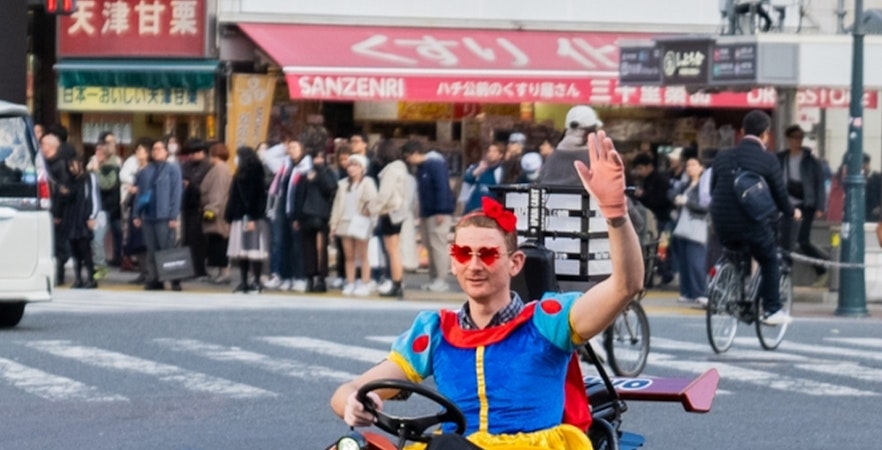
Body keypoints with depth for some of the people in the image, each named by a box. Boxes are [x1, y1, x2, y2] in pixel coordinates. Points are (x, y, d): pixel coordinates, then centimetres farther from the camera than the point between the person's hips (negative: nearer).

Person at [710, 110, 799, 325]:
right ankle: (772, 310, 13)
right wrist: (792, 212, 20)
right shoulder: (767, 159, -6)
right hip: (752, 224, -4)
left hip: (723, 226, 4)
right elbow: (780, 194, -1)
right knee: (770, 261, 17)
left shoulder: (722, 157, 8)